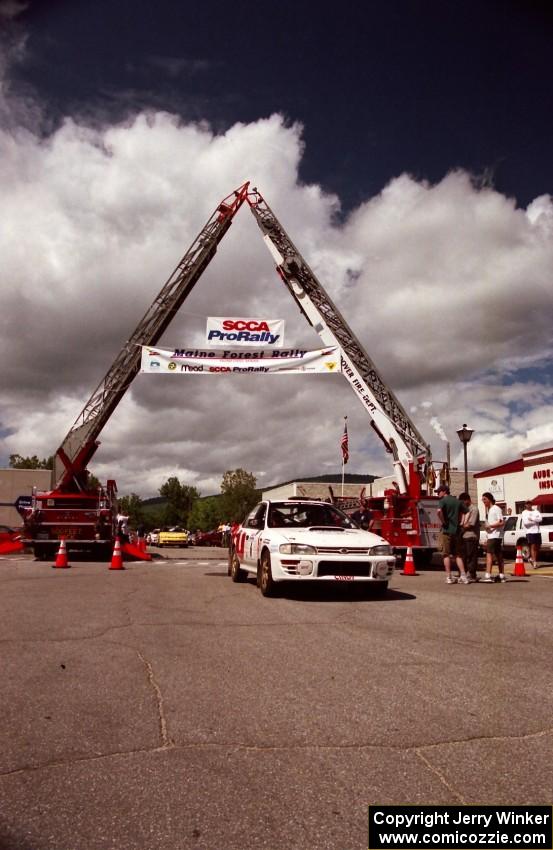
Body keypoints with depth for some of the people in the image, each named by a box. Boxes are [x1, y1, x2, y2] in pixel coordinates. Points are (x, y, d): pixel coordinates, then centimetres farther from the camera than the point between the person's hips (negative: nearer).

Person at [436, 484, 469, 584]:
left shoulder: (443, 501, -6)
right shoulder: (458, 501, 13)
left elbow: (439, 511, -26)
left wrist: (443, 522, -14)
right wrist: (458, 522, 12)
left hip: (446, 531, -5)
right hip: (456, 531, 5)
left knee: (446, 554, 1)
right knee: (457, 554, 11)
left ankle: (449, 577, 0)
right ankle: (463, 576, 3)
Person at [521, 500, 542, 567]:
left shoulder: (536, 511, 13)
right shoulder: (524, 513, 2)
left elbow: (540, 519, -3)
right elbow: (525, 522, -13)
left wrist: (532, 519, -13)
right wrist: (535, 520, -6)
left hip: (537, 531, 4)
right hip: (530, 532, -4)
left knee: (537, 547, 8)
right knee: (533, 547, -10)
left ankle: (531, 559, 26)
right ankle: (535, 562, -11)